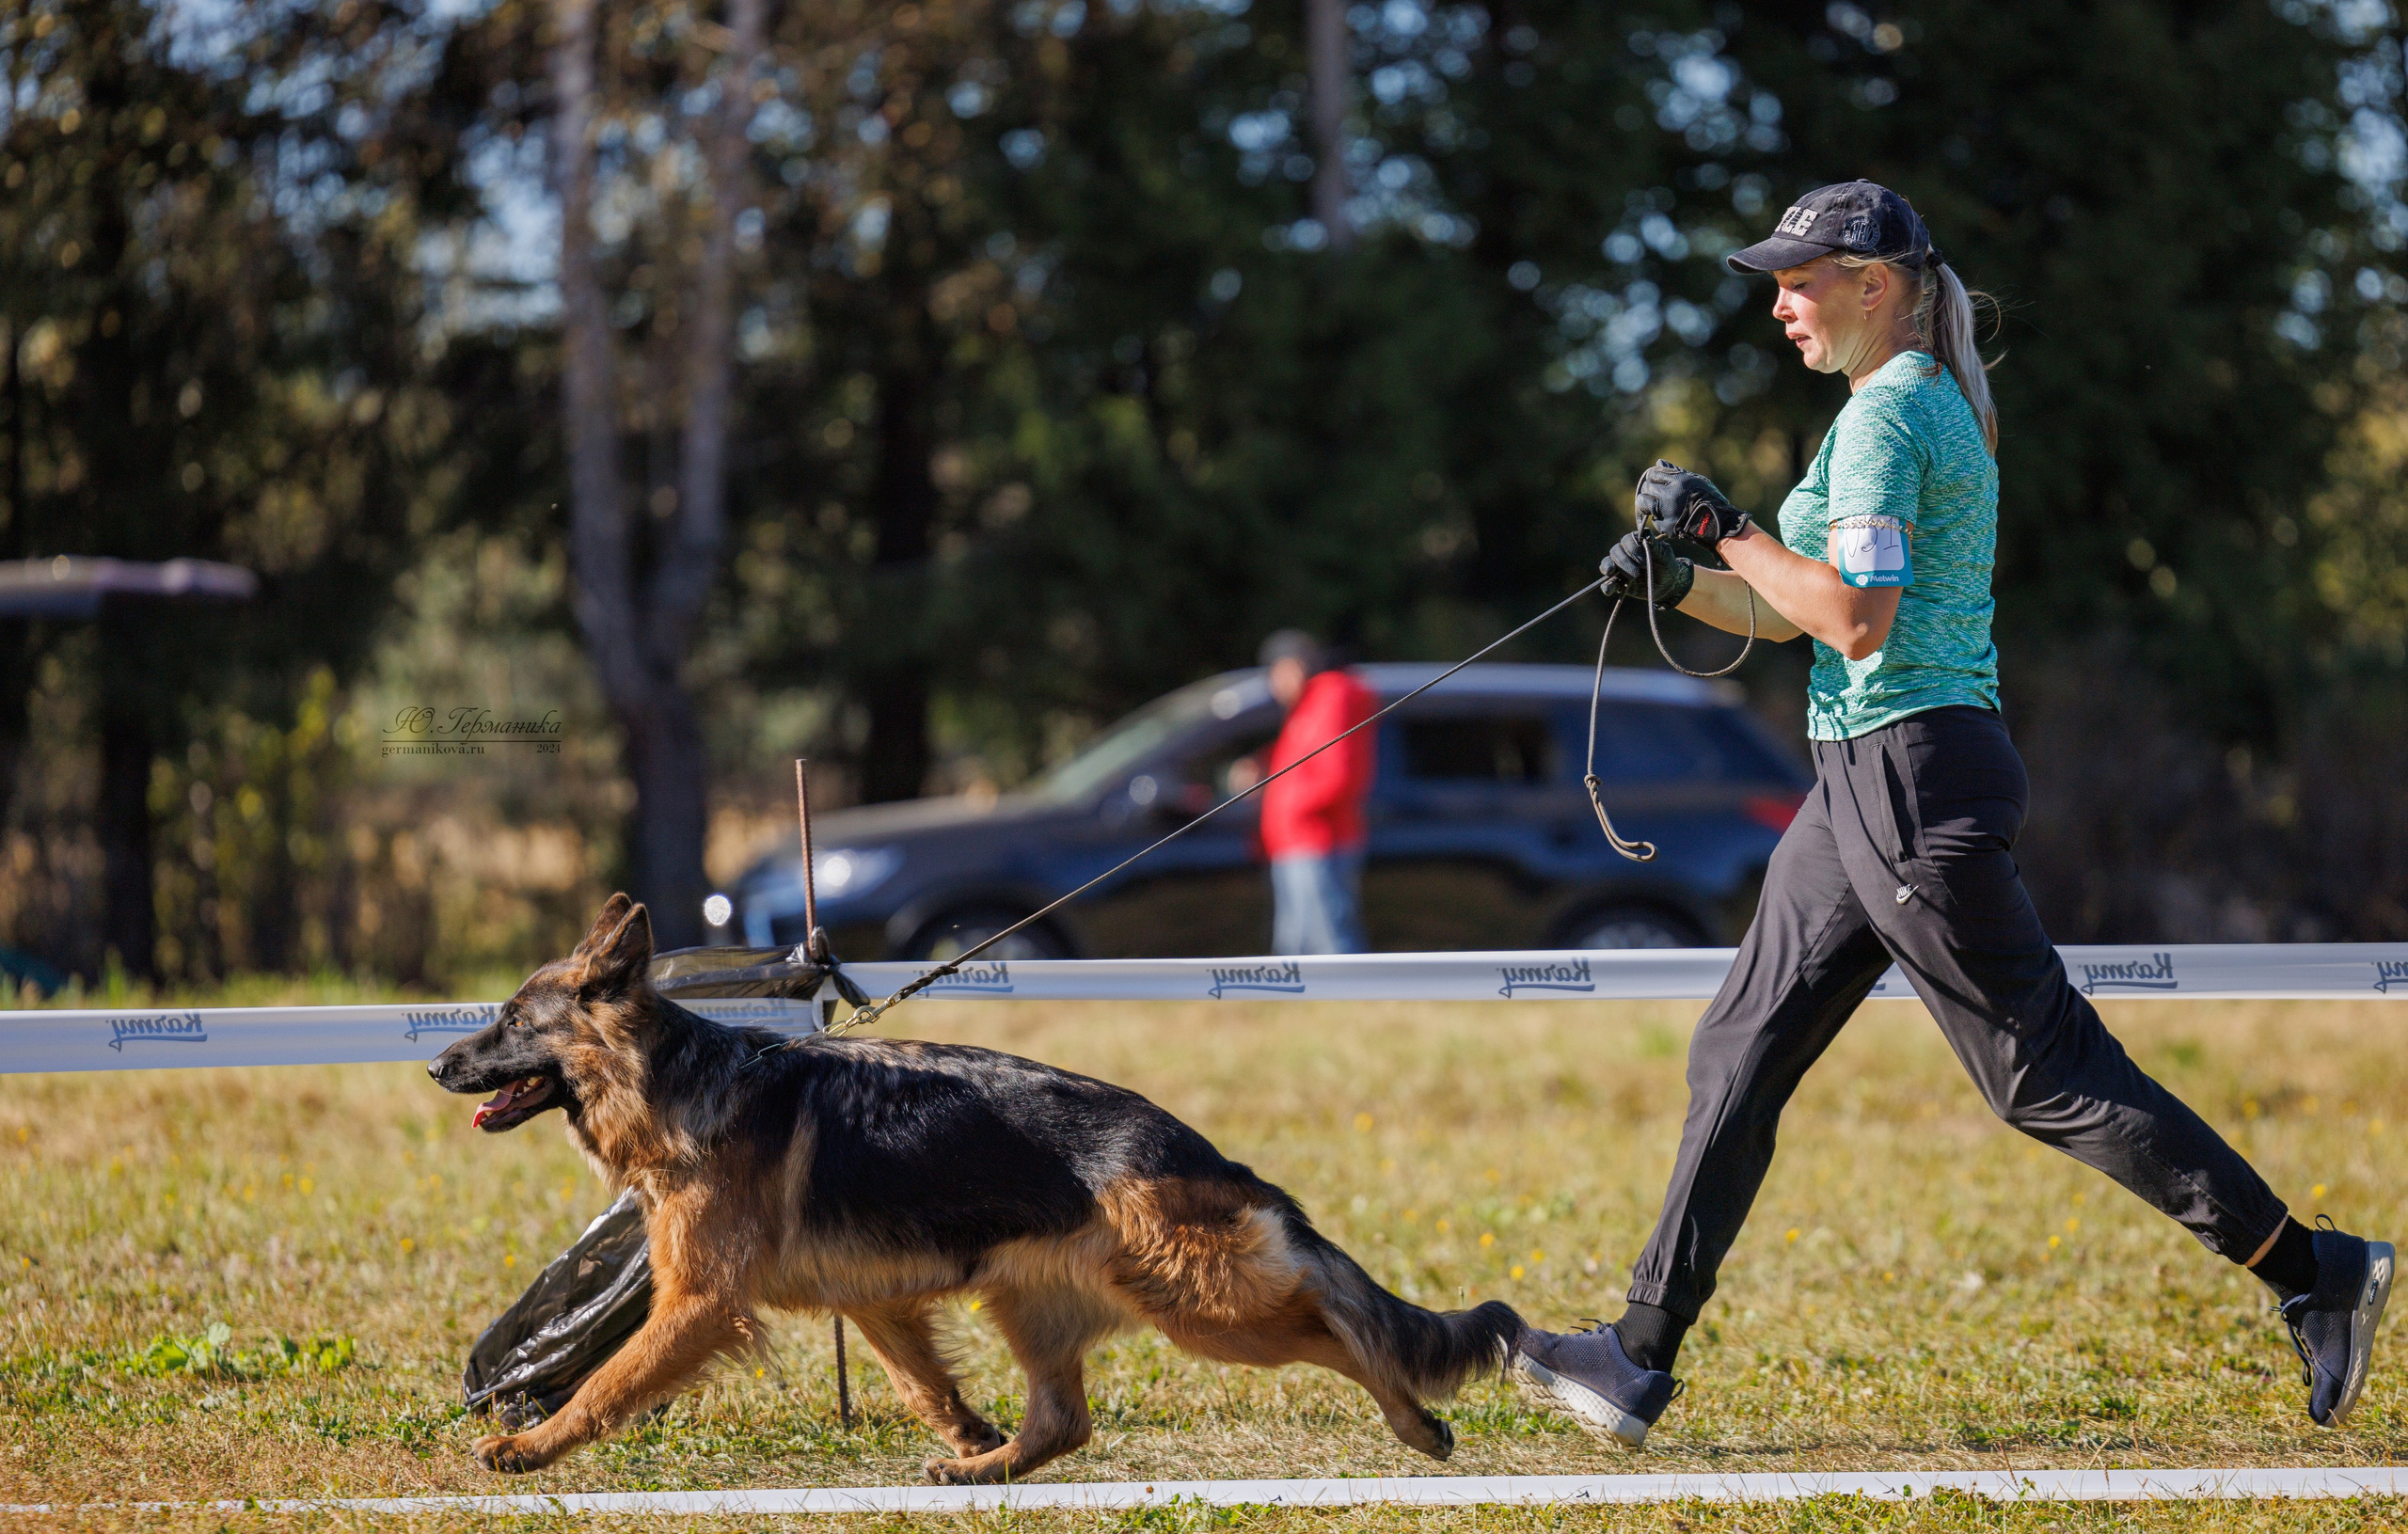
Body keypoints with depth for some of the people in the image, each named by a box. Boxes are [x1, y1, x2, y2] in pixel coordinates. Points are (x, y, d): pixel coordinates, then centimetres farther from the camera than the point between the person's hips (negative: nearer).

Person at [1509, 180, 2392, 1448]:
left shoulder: (1886, 415, -13)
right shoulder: (1935, 406, 18)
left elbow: (1855, 619, -23)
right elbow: (1791, 615, 23)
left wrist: (1728, 531, -14)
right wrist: (1679, 580, 9)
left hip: (1911, 774, -10)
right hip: (1868, 781, 10)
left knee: (2047, 1074, -7)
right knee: (1739, 1053, 9)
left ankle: (2312, 1272, 0)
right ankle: (1640, 1359, 12)